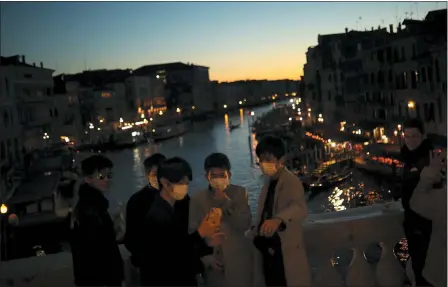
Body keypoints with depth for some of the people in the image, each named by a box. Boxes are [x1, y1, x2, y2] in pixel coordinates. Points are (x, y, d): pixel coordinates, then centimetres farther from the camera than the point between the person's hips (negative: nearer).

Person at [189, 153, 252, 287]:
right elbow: (193, 232, 0)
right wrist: (206, 258, -8)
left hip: (238, 261, 0)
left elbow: (245, 225, -8)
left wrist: (227, 202, -17)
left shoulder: (240, 192, 0)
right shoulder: (197, 198, -1)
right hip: (213, 262, 0)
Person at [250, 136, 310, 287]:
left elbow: (300, 207, -36)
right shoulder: (268, 182, 10)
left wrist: (278, 219, -54)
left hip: (286, 251, -8)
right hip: (268, 249, 8)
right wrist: (255, 231, 5)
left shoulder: (292, 181, -17)